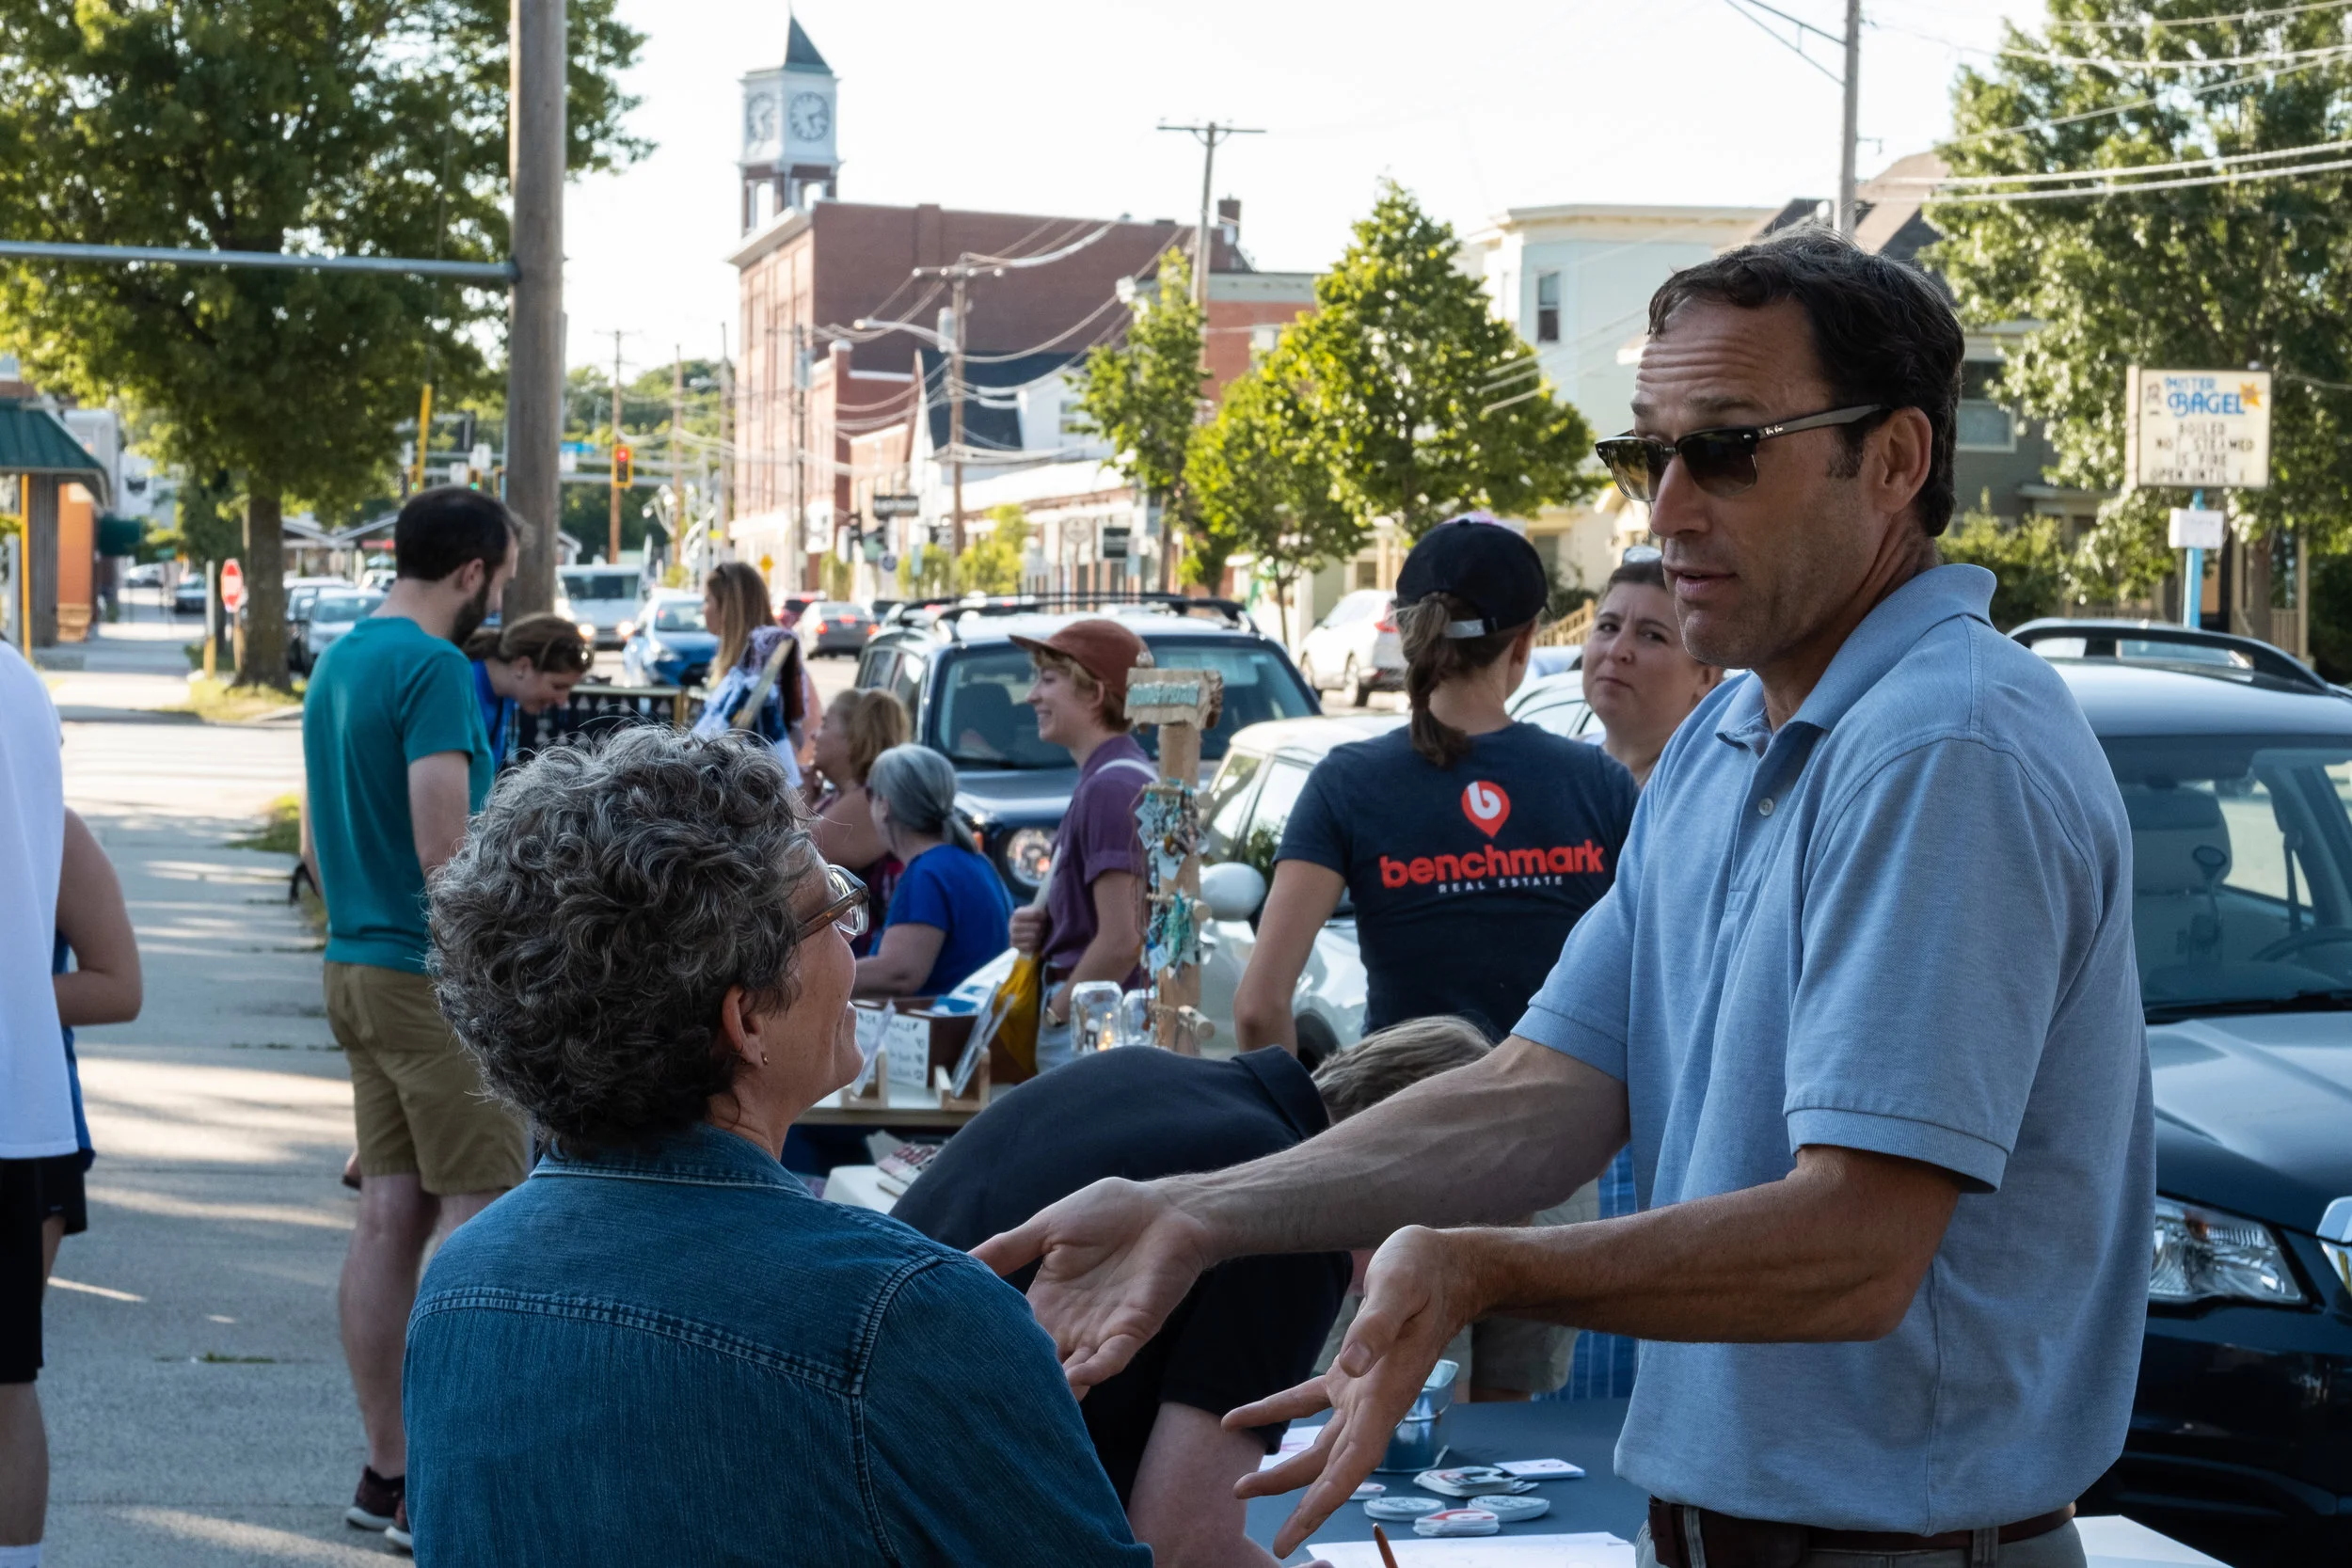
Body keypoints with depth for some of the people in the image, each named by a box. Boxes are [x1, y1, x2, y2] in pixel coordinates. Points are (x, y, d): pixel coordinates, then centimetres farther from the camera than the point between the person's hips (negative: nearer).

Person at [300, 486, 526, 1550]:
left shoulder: (338, 664, 15)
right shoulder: (435, 668, -15)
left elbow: (316, 839, 21)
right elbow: (442, 844, -21)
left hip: (355, 971, 9)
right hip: (435, 980, -9)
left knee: (390, 1216, 11)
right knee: (477, 1217, -5)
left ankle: (386, 1471, 15)